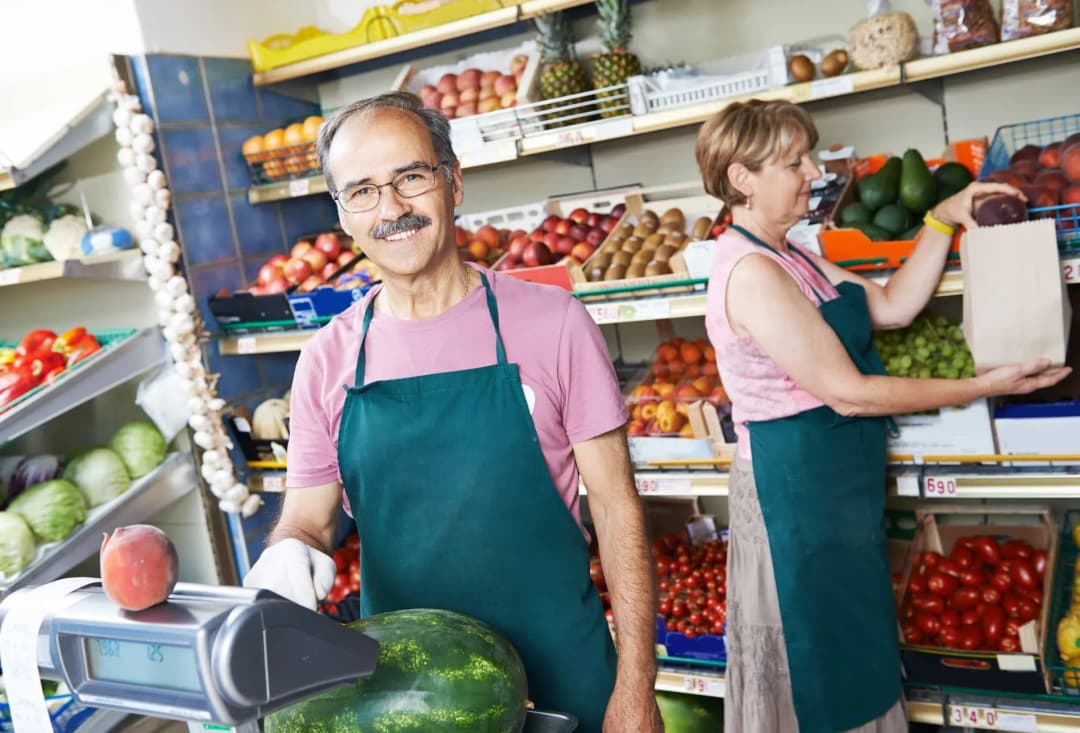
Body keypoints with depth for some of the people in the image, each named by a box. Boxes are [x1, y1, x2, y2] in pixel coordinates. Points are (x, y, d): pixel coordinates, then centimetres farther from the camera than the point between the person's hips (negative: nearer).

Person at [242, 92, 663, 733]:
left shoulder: (551, 322, -9)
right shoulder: (327, 361, -2)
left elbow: (616, 508, -7)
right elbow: (308, 518, 6)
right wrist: (290, 553, -18)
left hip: (562, 676, -2)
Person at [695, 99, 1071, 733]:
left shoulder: (787, 258, 10)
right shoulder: (751, 272, -22)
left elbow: (893, 305, 11)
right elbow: (849, 392, -21)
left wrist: (944, 220, 2)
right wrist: (980, 387, -14)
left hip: (835, 486, 10)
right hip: (797, 488, -10)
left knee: (851, 667, 22)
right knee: (824, 680, 7)